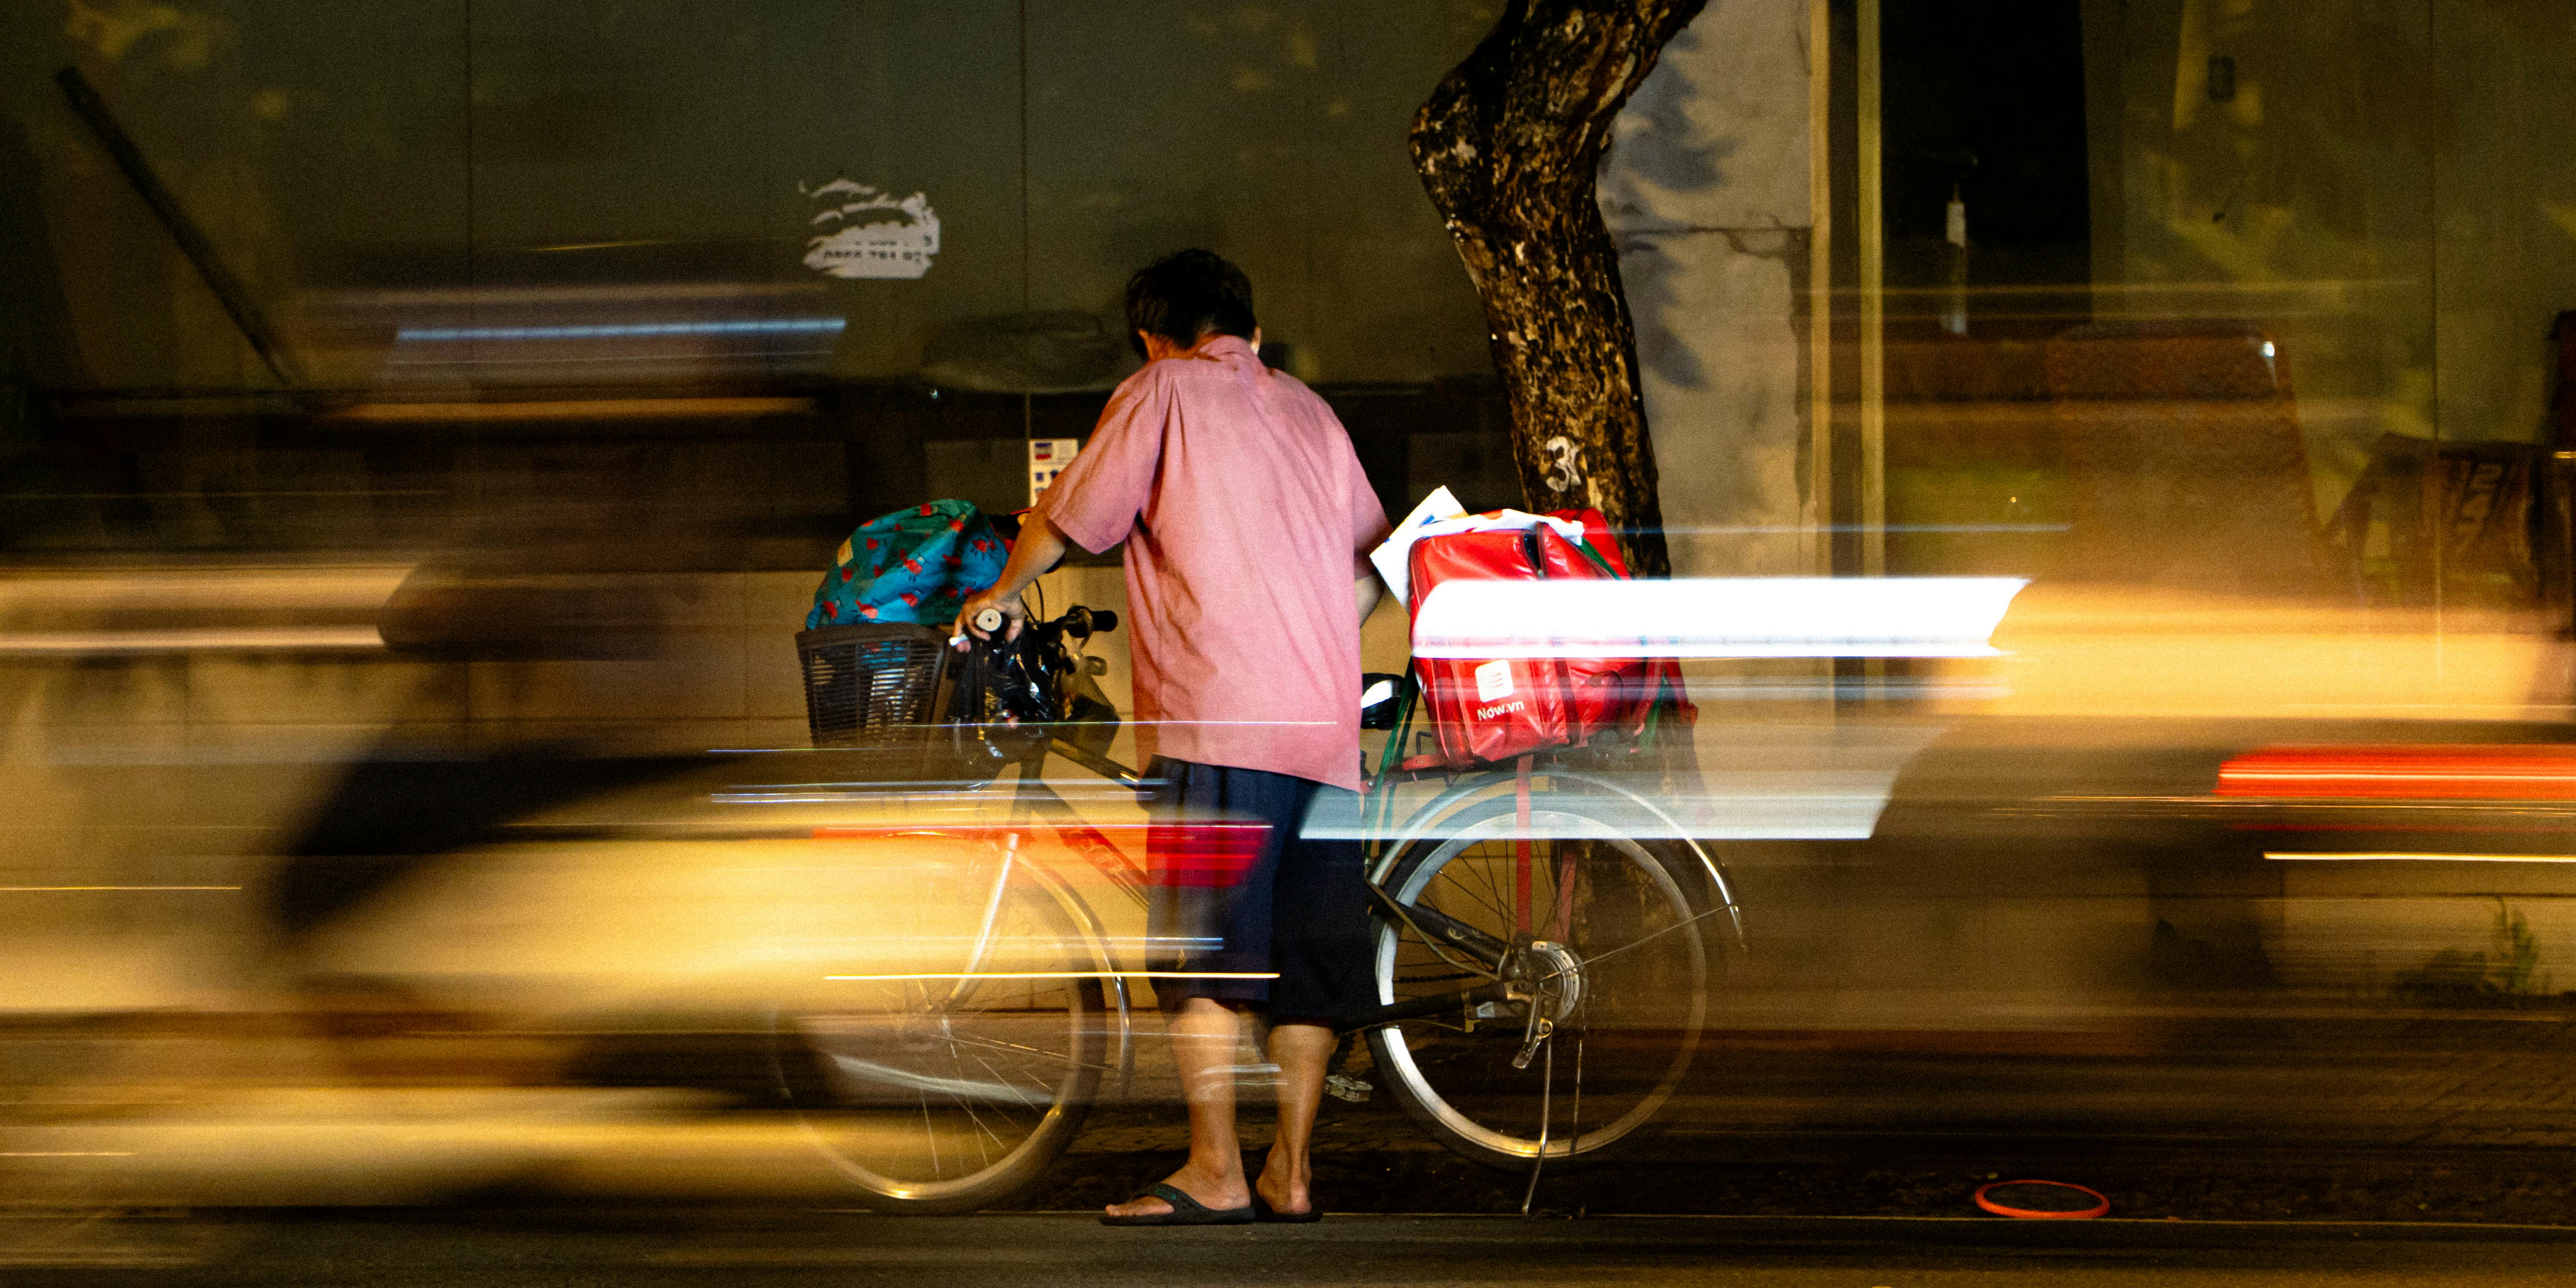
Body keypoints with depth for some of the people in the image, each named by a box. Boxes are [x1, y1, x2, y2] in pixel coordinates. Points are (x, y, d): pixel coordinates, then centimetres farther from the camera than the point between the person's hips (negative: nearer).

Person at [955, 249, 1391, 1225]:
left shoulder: (1161, 393, 4)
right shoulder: (1308, 410, 21)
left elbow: (1066, 521, 7)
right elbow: (1373, 565, 24)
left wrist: (1001, 595, 25)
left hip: (1217, 712, -6)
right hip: (1324, 721, 6)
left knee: (1202, 958, -7)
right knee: (1305, 961, 7)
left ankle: (1213, 1173, -11)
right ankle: (1289, 1175, 8)